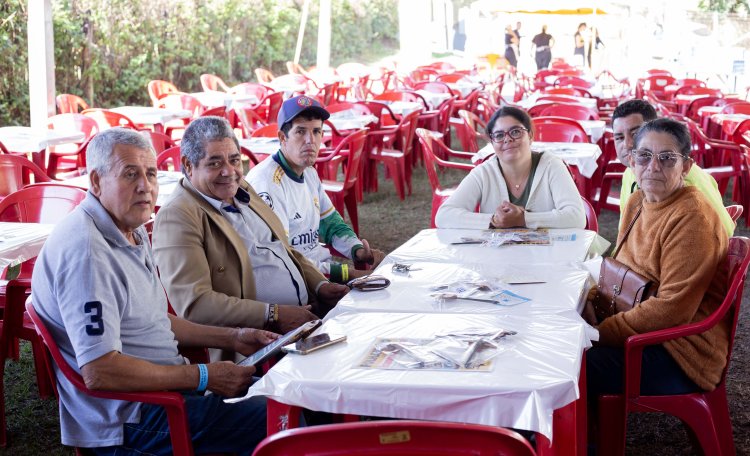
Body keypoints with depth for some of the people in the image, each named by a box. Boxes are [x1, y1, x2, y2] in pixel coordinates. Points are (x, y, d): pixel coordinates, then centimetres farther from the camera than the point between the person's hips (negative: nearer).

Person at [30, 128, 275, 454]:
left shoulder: (133, 232, 11)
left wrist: (232, 338, 14)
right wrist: (201, 377, -22)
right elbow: (99, 371, -28)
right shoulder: (85, 251, -23)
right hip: (127, 420, -10)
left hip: (165, 387, 11)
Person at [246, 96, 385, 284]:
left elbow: (331, 222, 22)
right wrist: (346, 273, -24)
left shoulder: (310, 173, 12)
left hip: (324, 265, 9)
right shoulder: (267, 182, -18)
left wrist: (358, 251, 1)